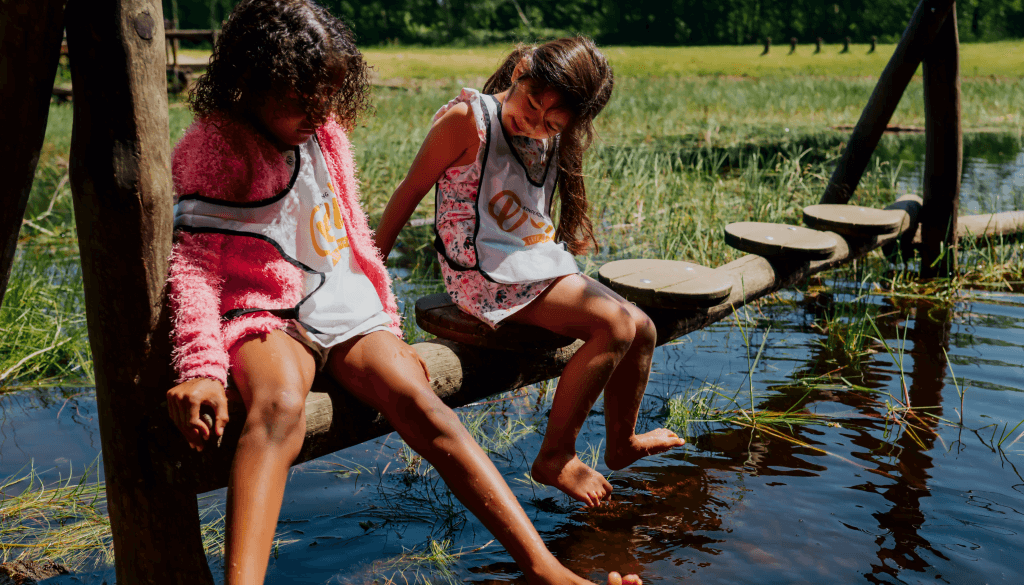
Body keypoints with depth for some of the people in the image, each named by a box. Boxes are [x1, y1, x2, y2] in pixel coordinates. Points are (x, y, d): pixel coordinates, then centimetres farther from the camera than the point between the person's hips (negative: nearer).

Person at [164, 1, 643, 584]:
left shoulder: (327, 133, 13)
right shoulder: (213, 145, -3)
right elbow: (195, 260, -9)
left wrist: (388, 327, 17)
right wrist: (202, 366, -22)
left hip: (345, 310, 3)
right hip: (265, 314, -3)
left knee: (419, 403, -23)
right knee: (279, 408, -37)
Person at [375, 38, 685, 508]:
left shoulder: (555, 141, 10)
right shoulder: (467, 119, -13)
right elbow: (410, 191, -9)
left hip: (538, 265, 8)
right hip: (484, 273, -8)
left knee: (642, 328, 3)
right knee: (615, 326, -21)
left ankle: (621, 442, 27)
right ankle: (556, 458, -11)